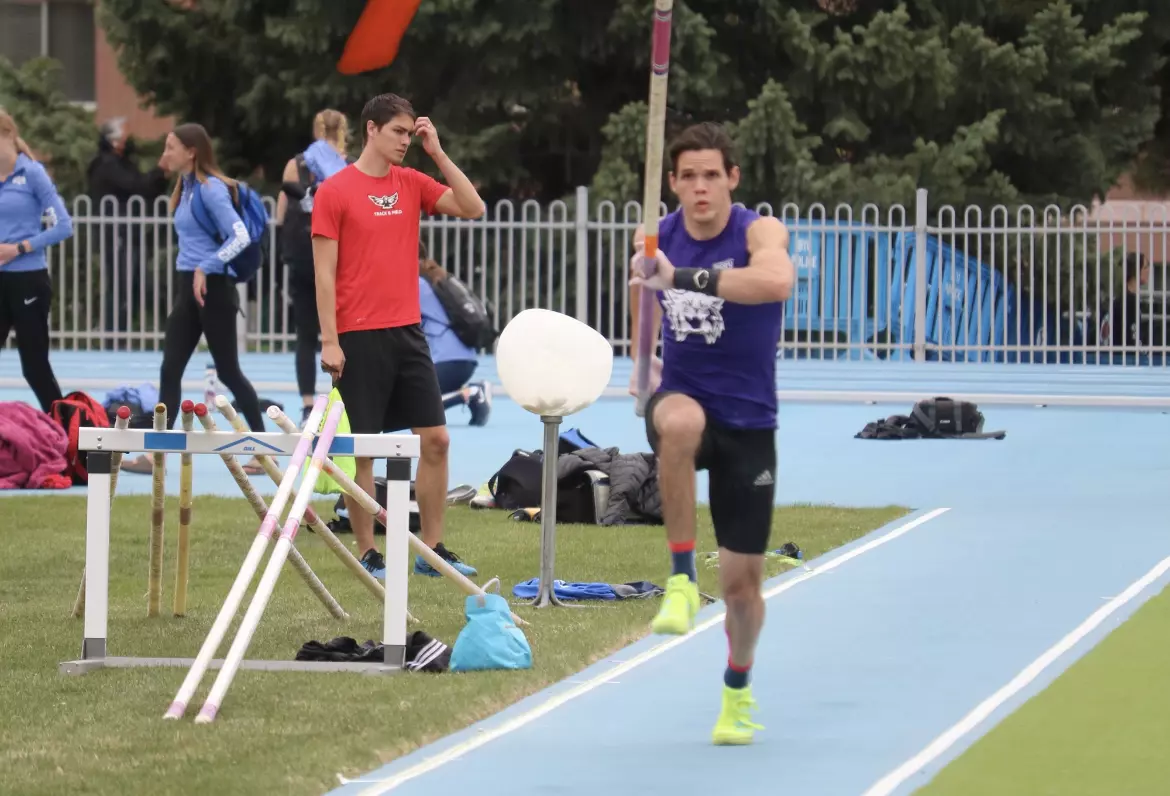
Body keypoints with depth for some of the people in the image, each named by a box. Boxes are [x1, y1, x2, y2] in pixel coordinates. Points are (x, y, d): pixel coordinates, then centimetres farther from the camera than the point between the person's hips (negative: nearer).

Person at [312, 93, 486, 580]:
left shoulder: (412, 184, 10)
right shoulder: (335, 192, -5)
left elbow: (473, 208, 3)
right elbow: (324, 272, -6)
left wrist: (438, 153, -1)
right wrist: (329, 341, -12)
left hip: (407, 333, 5)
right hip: (359, 338, -5)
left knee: (435, 439, 3)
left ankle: (432, 550, 11)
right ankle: (367, 555, 7)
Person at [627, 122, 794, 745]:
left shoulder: (759, 232, -14)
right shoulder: (655, 237, -2)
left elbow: (776, 280, -40)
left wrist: (682, 277, -44)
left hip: (748, 422, -1)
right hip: (682, 399, 1)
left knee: (742, 581, 5)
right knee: (680, 421, -40)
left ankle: (737, 692, 35)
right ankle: (680, 580, -30)